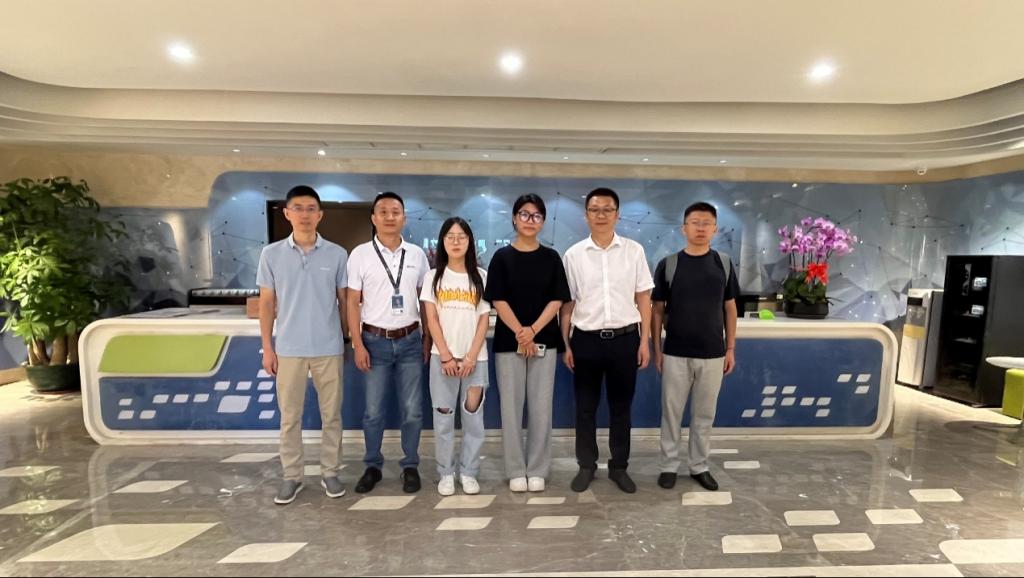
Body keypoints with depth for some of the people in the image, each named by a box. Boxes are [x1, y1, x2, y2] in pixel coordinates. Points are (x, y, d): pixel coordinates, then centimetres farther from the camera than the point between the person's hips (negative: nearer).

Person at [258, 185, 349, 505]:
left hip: (329, 348, 0)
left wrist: (349, 340, 4)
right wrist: (267, 347, 0)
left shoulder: (337, 254, -2)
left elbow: (343, 301, 4)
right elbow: (266, 303, 3)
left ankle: (330, 472, 26)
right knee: (289, 417, 11)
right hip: (288, 348, 1)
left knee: (331, 414, 10)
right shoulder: (271, 254, 0)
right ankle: (292, 476, 27)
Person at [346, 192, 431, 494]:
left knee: (412, 409, 7)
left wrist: (427, 339, 6)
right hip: (376, 341, -1)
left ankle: (410, 466, 23)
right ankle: (372, 466, 27)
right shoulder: (360, 254, -1)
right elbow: (352, 302, -1)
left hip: (410, 340, 2)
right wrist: (357, 344, -6)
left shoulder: (417, 254, 5)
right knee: (374, 410, 9)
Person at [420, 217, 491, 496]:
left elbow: (484, 320, 1)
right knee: (443, 416, 5)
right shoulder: (433, 276, 5)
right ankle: (446, 473, 18)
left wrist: (471, 357, -8)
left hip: (475, 357, 0)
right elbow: (431, 319, 0)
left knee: (473, 416, 5)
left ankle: (469, 472, 18)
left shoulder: (480, 276, 5)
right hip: (442, 357, 0)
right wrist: (446, 356, -9)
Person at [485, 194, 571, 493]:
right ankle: (516, 471, 18)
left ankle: (537, 470, 19)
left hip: (544, 341, 1)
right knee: (511, 406, 4)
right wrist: (520, 333, -14)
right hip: (508, 341, -1)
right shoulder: (502, 257, 2)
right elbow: (498, 301, -4)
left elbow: (557, 300, -1)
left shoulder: (551, 257, 6)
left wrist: (533, 330, -13)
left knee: (541, 406, 5)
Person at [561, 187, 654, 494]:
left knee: (621, 407, 13)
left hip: (625, 338, 0)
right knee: (585, 407, 11)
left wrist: (645, 341, 0)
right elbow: (567, 303, 3)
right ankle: (586, 465, 29)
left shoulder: (634, 251, 1)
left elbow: (643, 299, 4)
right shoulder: (574, 254, 0)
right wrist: (566, 344, 1)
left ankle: (619, 467, 30)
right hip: (586, 339, 0)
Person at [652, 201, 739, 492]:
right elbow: (658, 310, 0)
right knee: (671, 412, 8)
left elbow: (730, 309, 7)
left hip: (712, 354, 2)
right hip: (675, 353, -1)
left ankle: (700, 466, 29)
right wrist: (656, 348, -2)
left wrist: (730, 349, 4)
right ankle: (669, 465, 23)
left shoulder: (724, 263, 2)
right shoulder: (668, 264, -4)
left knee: (704, 414, 13)